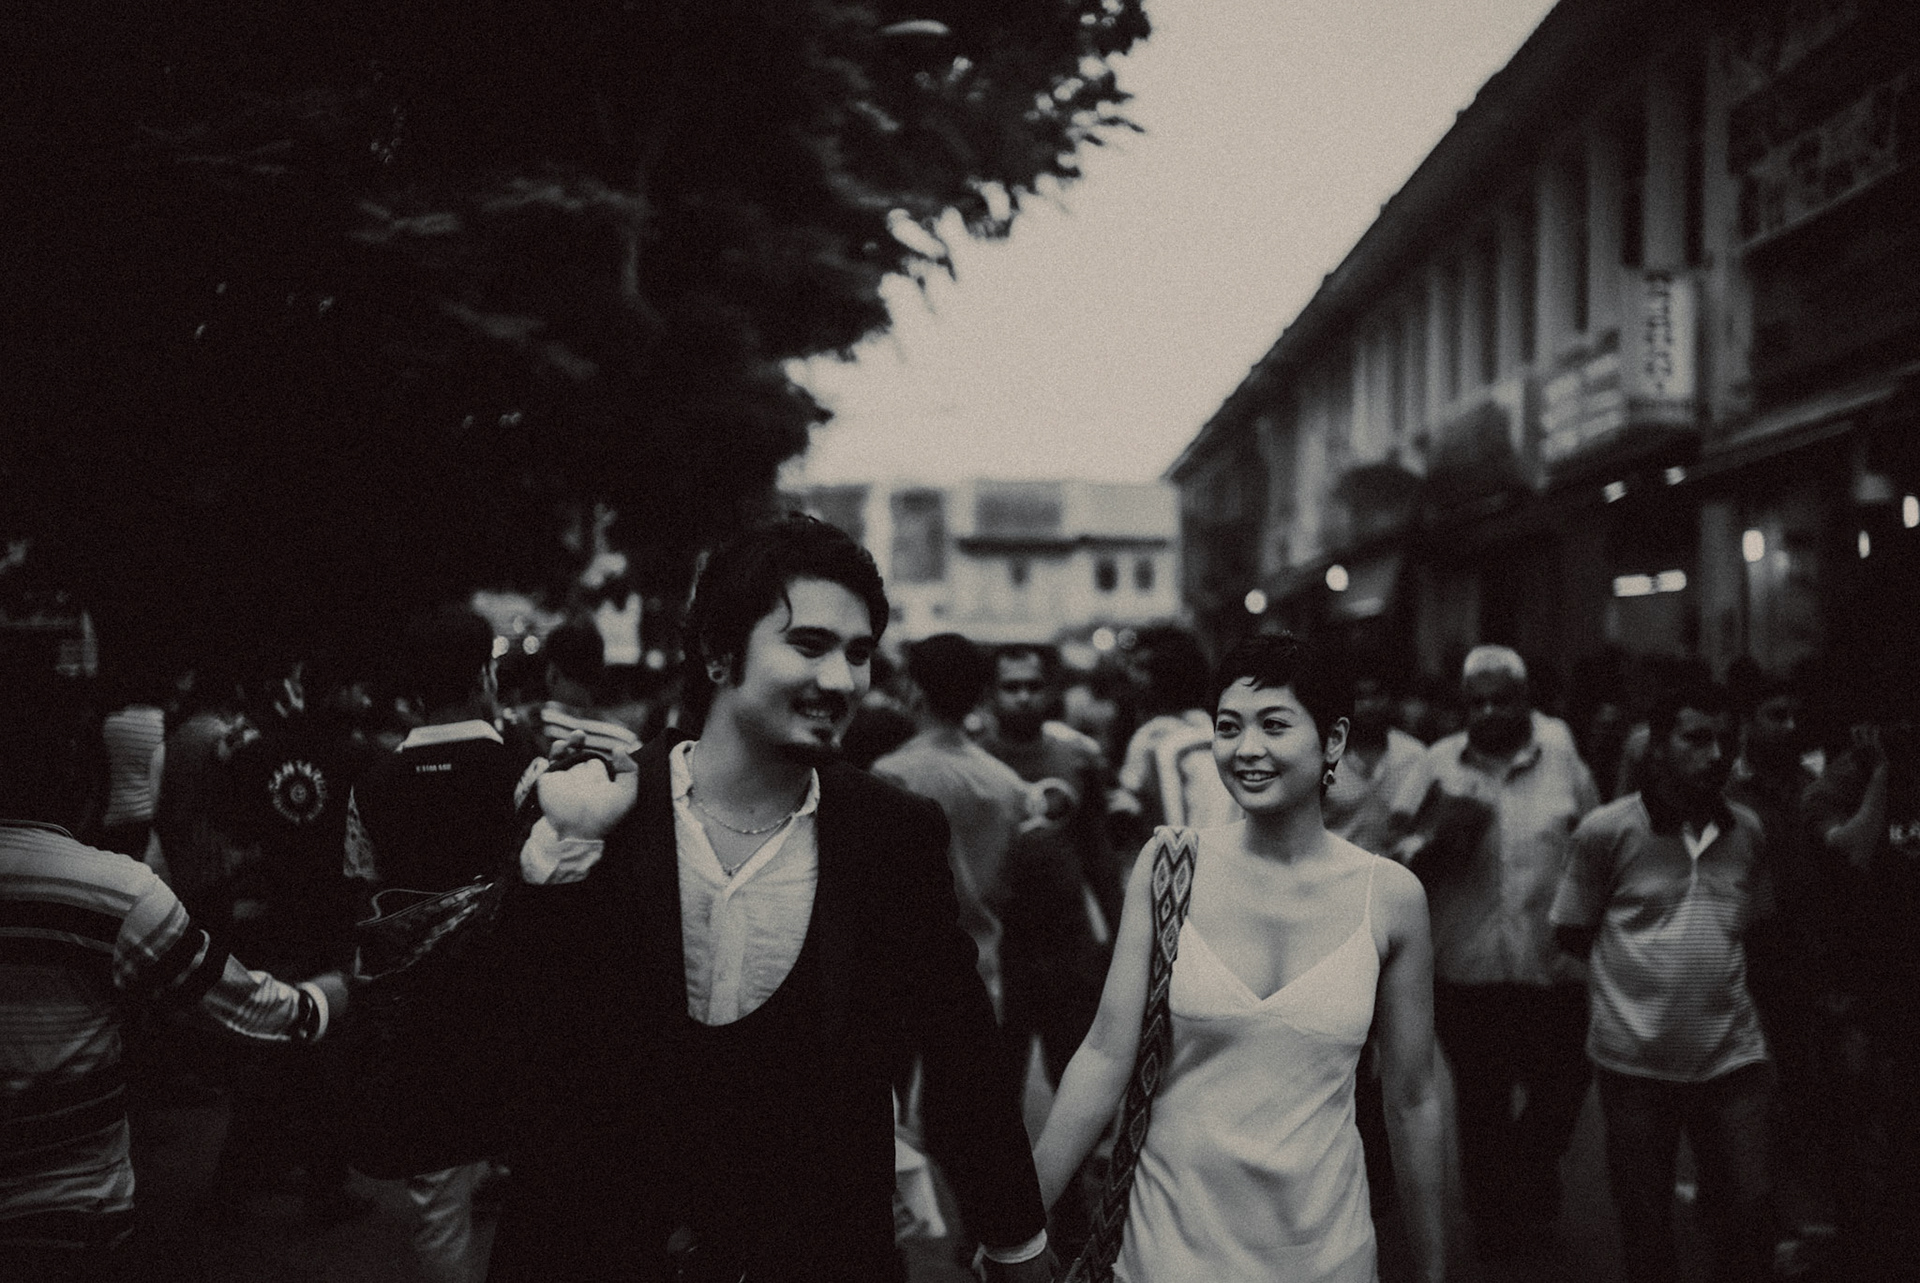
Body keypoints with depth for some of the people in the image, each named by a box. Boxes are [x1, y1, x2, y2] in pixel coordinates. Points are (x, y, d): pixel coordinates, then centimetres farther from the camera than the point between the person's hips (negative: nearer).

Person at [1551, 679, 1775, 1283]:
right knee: (1644, 1228, 10)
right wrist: (1648, 965, 0)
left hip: (1732, 1053, 3)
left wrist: (1711, 970, 6)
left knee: (1751, 1218, 2)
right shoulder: (1606, 830, -5)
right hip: (1636, 1057, -2)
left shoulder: (1746, 830, 6)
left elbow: (1757, 926, 19)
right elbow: (1571, 934, 2)